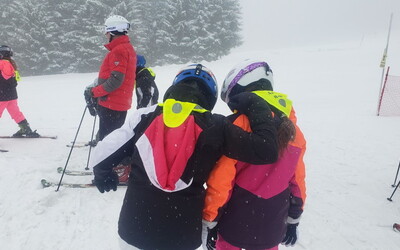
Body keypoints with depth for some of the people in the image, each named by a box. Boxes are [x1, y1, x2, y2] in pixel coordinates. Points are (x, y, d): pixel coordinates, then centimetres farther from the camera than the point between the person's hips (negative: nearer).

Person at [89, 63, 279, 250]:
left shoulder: (145, 117, -6)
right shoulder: (215, 127, -11)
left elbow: (103, 153, -2)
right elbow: (267, 151, -13)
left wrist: (102, 175, 21)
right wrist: (255, 105, 1)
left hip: (134, 229, 1)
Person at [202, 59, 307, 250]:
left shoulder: (238, 125, -19)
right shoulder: (292, 128, -1)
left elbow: (221, 180, -19)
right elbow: (297, 179, 7)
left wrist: (209, 221, -7)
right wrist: (293, 219, 18)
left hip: (235, 225, -4)